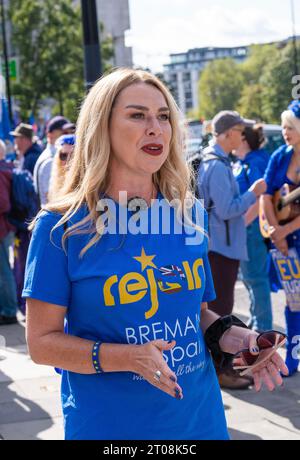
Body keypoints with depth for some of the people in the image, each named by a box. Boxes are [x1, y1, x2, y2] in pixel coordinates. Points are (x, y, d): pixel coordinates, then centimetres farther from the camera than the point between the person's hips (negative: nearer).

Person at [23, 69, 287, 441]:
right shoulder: (61, 226, -11)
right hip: (108, 425, -4)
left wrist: (226, 334, -9)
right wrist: (129, 358, -25)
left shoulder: (191, 215, 1)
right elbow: (42, 342, -10)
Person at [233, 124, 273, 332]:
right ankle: (255, 322, 27)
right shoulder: (239, 163, 14)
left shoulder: (257, 162, -14)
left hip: (253, 227, -10)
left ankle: (263, 327, 2)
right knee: (249, 276, 17)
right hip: (243, 228, 10)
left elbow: (260, 200, -22)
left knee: (255, 277, -5)